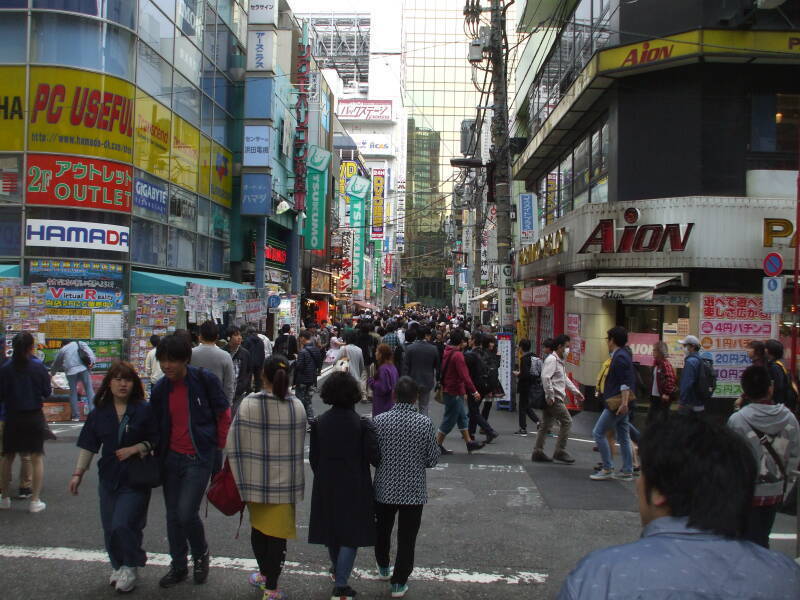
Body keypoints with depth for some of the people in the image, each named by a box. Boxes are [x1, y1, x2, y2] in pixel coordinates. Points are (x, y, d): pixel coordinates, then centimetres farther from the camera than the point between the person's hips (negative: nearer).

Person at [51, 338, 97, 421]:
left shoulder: (62, 350, 22)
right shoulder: (79, 343, 20)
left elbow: (55, 363, 32)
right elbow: (87, 350, -2)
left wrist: (52, 373, 49)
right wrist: (92, 361, -14)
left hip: (71, 371, 1)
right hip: (83, 368, 0)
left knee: (73, 393, 10)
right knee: (89, 390, 2)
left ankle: (76, 416, 10)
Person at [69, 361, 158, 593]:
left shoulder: (144, 410, -6)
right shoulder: (99, 413, 4)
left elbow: (156, 440, -2)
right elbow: (88, 446, 9)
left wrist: (135, 448, -15)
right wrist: (78, 473, 5)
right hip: (109, 477, 4)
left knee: (123, 524, -12)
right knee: (110, 528, 8)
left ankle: (130, 567, 10)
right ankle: (118, 566, 29)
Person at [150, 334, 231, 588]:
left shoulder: (205, 380, -11)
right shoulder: (160, 389, 3)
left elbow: (223, 416, -4)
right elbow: (157, 426, 13)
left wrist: (220, 450, -5)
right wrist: (158, 455, 8)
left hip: (199, 458, -5)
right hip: (172, 458, 5)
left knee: (187, 513, -11)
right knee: (173, 515, 11)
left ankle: (201, 555, 18)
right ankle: (178, 566, 30)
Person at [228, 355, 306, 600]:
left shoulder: (249, 404, -14)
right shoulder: (297, 406, -8)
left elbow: (234, 443, -9)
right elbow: (299, 445, 2)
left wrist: (241, 477, 3)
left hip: (255, 481, 0)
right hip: (285, 483, 0)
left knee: (257, 527, 21)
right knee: (278, 533, 7)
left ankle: (264, 574, 40)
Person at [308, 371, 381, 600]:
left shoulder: (319, 423, -7)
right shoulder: (362, 424, -17)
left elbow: (313, 457, -1)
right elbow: (374, 457, -16)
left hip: (327, 487, 4)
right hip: (354, 488, -4)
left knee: (332, 529, 22)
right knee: (352, 534, 6)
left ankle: (337, 570, 43)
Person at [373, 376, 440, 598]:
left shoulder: (379, 420, -12)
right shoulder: (425, 423, -13)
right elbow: (433, 459, -6)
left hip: (384, 488, 2)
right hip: (413, 490, -1)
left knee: (382, 530, 25)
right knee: (407, 538, 11)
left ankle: (383, 568, 44)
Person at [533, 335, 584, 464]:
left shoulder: (559, 360, 20)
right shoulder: (551, 359, -13)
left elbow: (565, 379, 29)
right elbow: (545, 377, -24)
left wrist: (576, 391, 26)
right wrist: (550, 396, -23)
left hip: (553, 398, 10)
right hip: (553, 398, -10)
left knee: (546, 424, 10)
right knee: (567, 421, -7)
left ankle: (538, 452, 14)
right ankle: (560, 451, -3)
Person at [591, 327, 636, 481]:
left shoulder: (620, 357, -15)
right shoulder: (623, 355, 17)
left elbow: (625, 382, -23)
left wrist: (624, 402, -28)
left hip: (617, 402, -11)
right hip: (620, 403, 11)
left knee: (598, 433, -6)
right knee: (623, 436, 12)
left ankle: (607, 469, -3)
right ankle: (627, 471, 16)